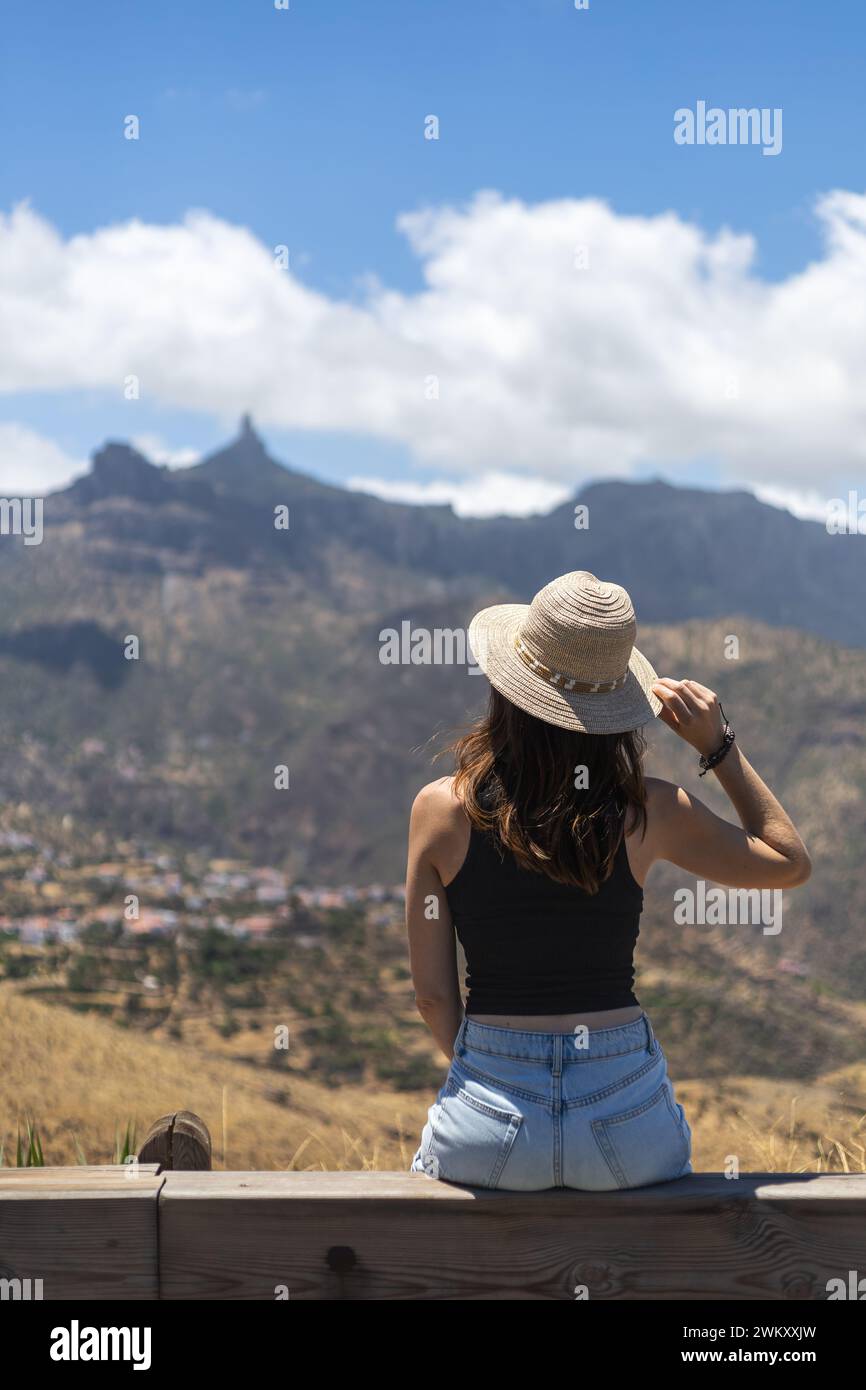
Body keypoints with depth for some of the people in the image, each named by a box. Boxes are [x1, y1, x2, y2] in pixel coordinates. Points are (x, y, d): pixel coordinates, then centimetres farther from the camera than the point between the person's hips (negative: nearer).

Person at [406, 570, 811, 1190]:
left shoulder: (441, 809, -7)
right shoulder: (648, 812, -7)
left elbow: (432, 992, -2)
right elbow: (792, 862, 10)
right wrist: (720, 745, 8)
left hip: (489, 1122, -1)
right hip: (628, 1115, 1)